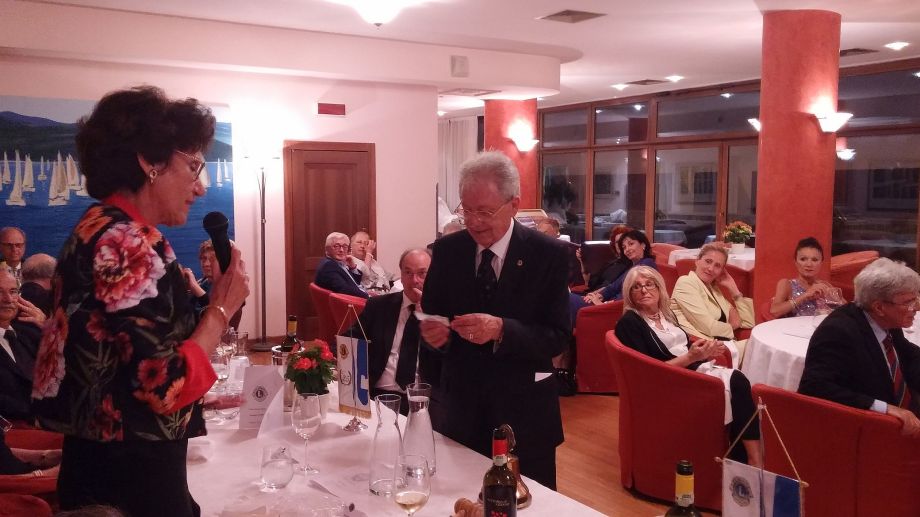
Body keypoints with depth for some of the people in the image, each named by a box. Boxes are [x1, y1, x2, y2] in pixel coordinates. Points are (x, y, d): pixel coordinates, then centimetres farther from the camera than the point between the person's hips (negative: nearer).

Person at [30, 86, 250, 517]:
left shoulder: (100, 226, 9)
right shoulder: (129, 241, -21)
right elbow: (165, 386, -25)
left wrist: (193, 403, 18)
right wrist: (222, 307, -14)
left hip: (103, 463, 9)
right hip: (130, 478, -9)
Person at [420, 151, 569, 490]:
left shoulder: (548, 254, -10)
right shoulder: (446, 250, 0)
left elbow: (558, 337, -12)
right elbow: (430, 314, 7)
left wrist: (502, 330, -28)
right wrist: (432, 331, -16)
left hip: (523, 411, -2)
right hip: (461, 405, 3)